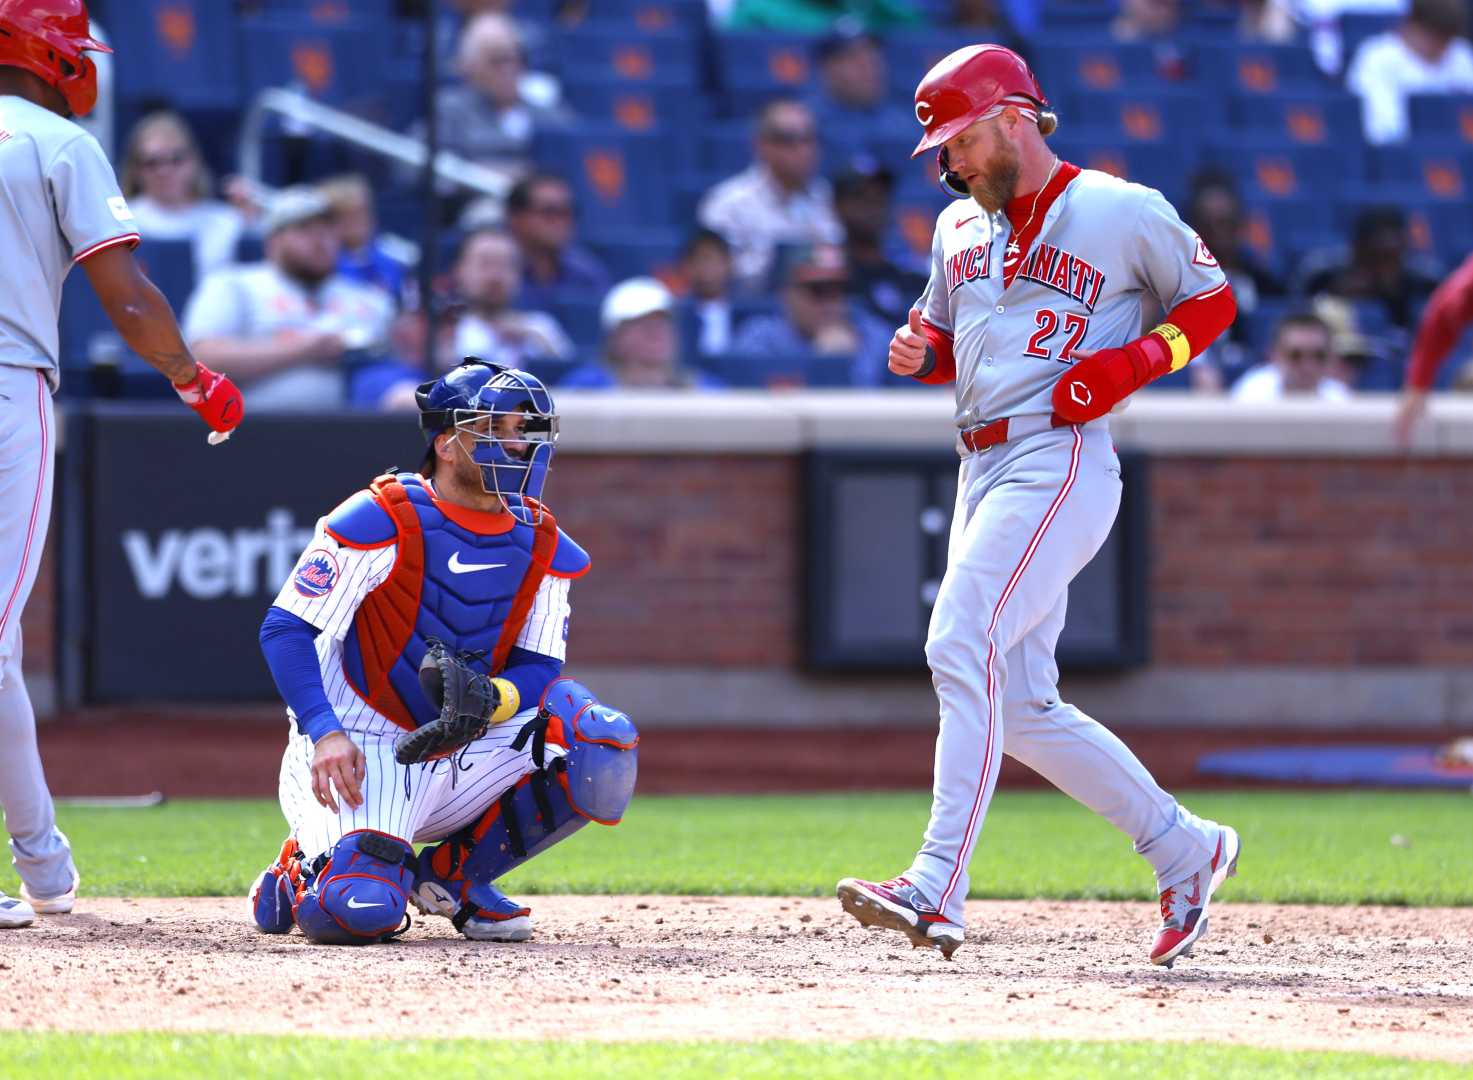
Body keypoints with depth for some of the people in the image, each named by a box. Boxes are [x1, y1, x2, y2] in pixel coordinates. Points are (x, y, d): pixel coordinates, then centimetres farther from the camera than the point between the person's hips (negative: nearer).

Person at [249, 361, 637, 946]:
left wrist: (490, 699, -23)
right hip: (360, 755, -6)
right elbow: (285, 630, -14)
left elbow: (540, 666, 2)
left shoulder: (540, 544, 3)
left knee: (603, 749, -18)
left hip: (461, 757, 6)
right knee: (362, 913, -31)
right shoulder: (381, 520, -14)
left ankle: (452, 874, 2)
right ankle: (302, 874, 10)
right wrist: (325, 732, -29)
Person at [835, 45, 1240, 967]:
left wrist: (1129, 363, -11)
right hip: (984, 470, 8)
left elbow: (1212, 301, 5)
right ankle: (1185, 848, 20)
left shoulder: (1125, 214, -3)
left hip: (1061, 466, -8)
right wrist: (918, 352, 4)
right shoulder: (961, 229, 18)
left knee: (962, 649, -22)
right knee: (1020, 708, 7)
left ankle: (938, 889, -28)